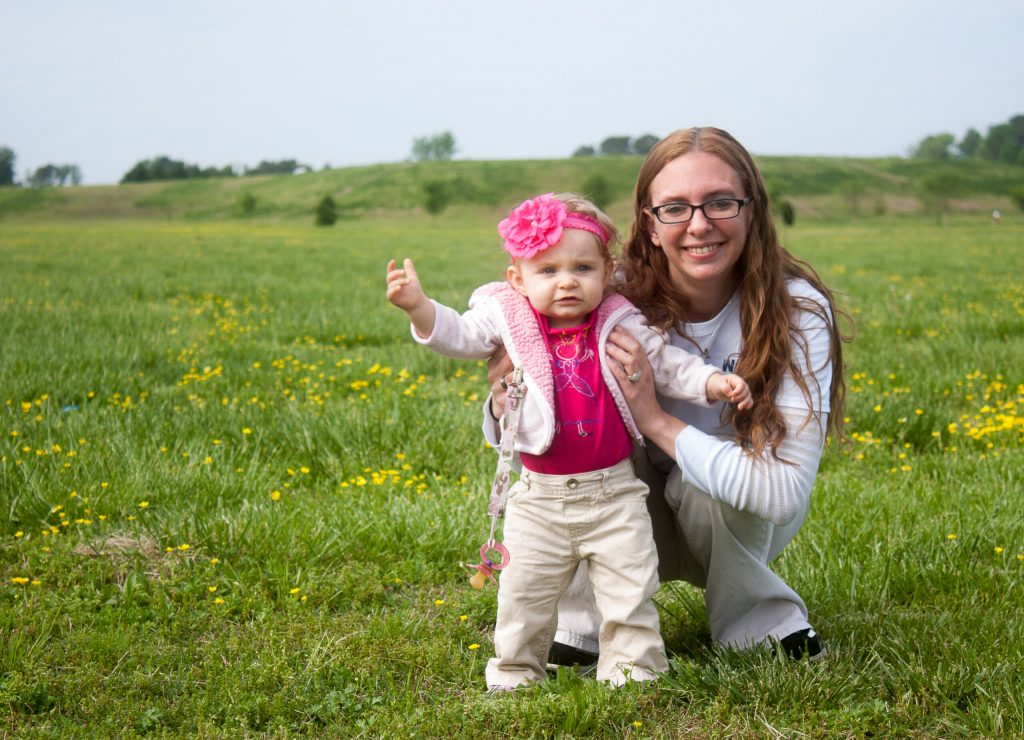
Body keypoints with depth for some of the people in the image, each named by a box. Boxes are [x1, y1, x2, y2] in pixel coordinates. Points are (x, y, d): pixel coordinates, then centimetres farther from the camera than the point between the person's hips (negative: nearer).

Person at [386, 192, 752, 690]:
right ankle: (514, 674, 29)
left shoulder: (621, 325, -2)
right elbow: (457, 335, -11)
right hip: (539, 497, 0)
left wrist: (716, 383, -12)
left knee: (630, 590, 4)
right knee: (524, 593, 9)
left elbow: (669, 365, 4)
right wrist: (418, 306, -29)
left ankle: (633, 675, 20)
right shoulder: (508, 322, -3)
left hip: (615, 492, 0)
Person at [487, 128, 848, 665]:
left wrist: (655, 419, -37)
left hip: (738, 517, -1)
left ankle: (759, 620, -6)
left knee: (697, 486, -34)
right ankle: (582, 625, -11)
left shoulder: (798, 310, -24)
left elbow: (785, 492, -32)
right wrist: (505, 406, -37)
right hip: (632, 520, 1)